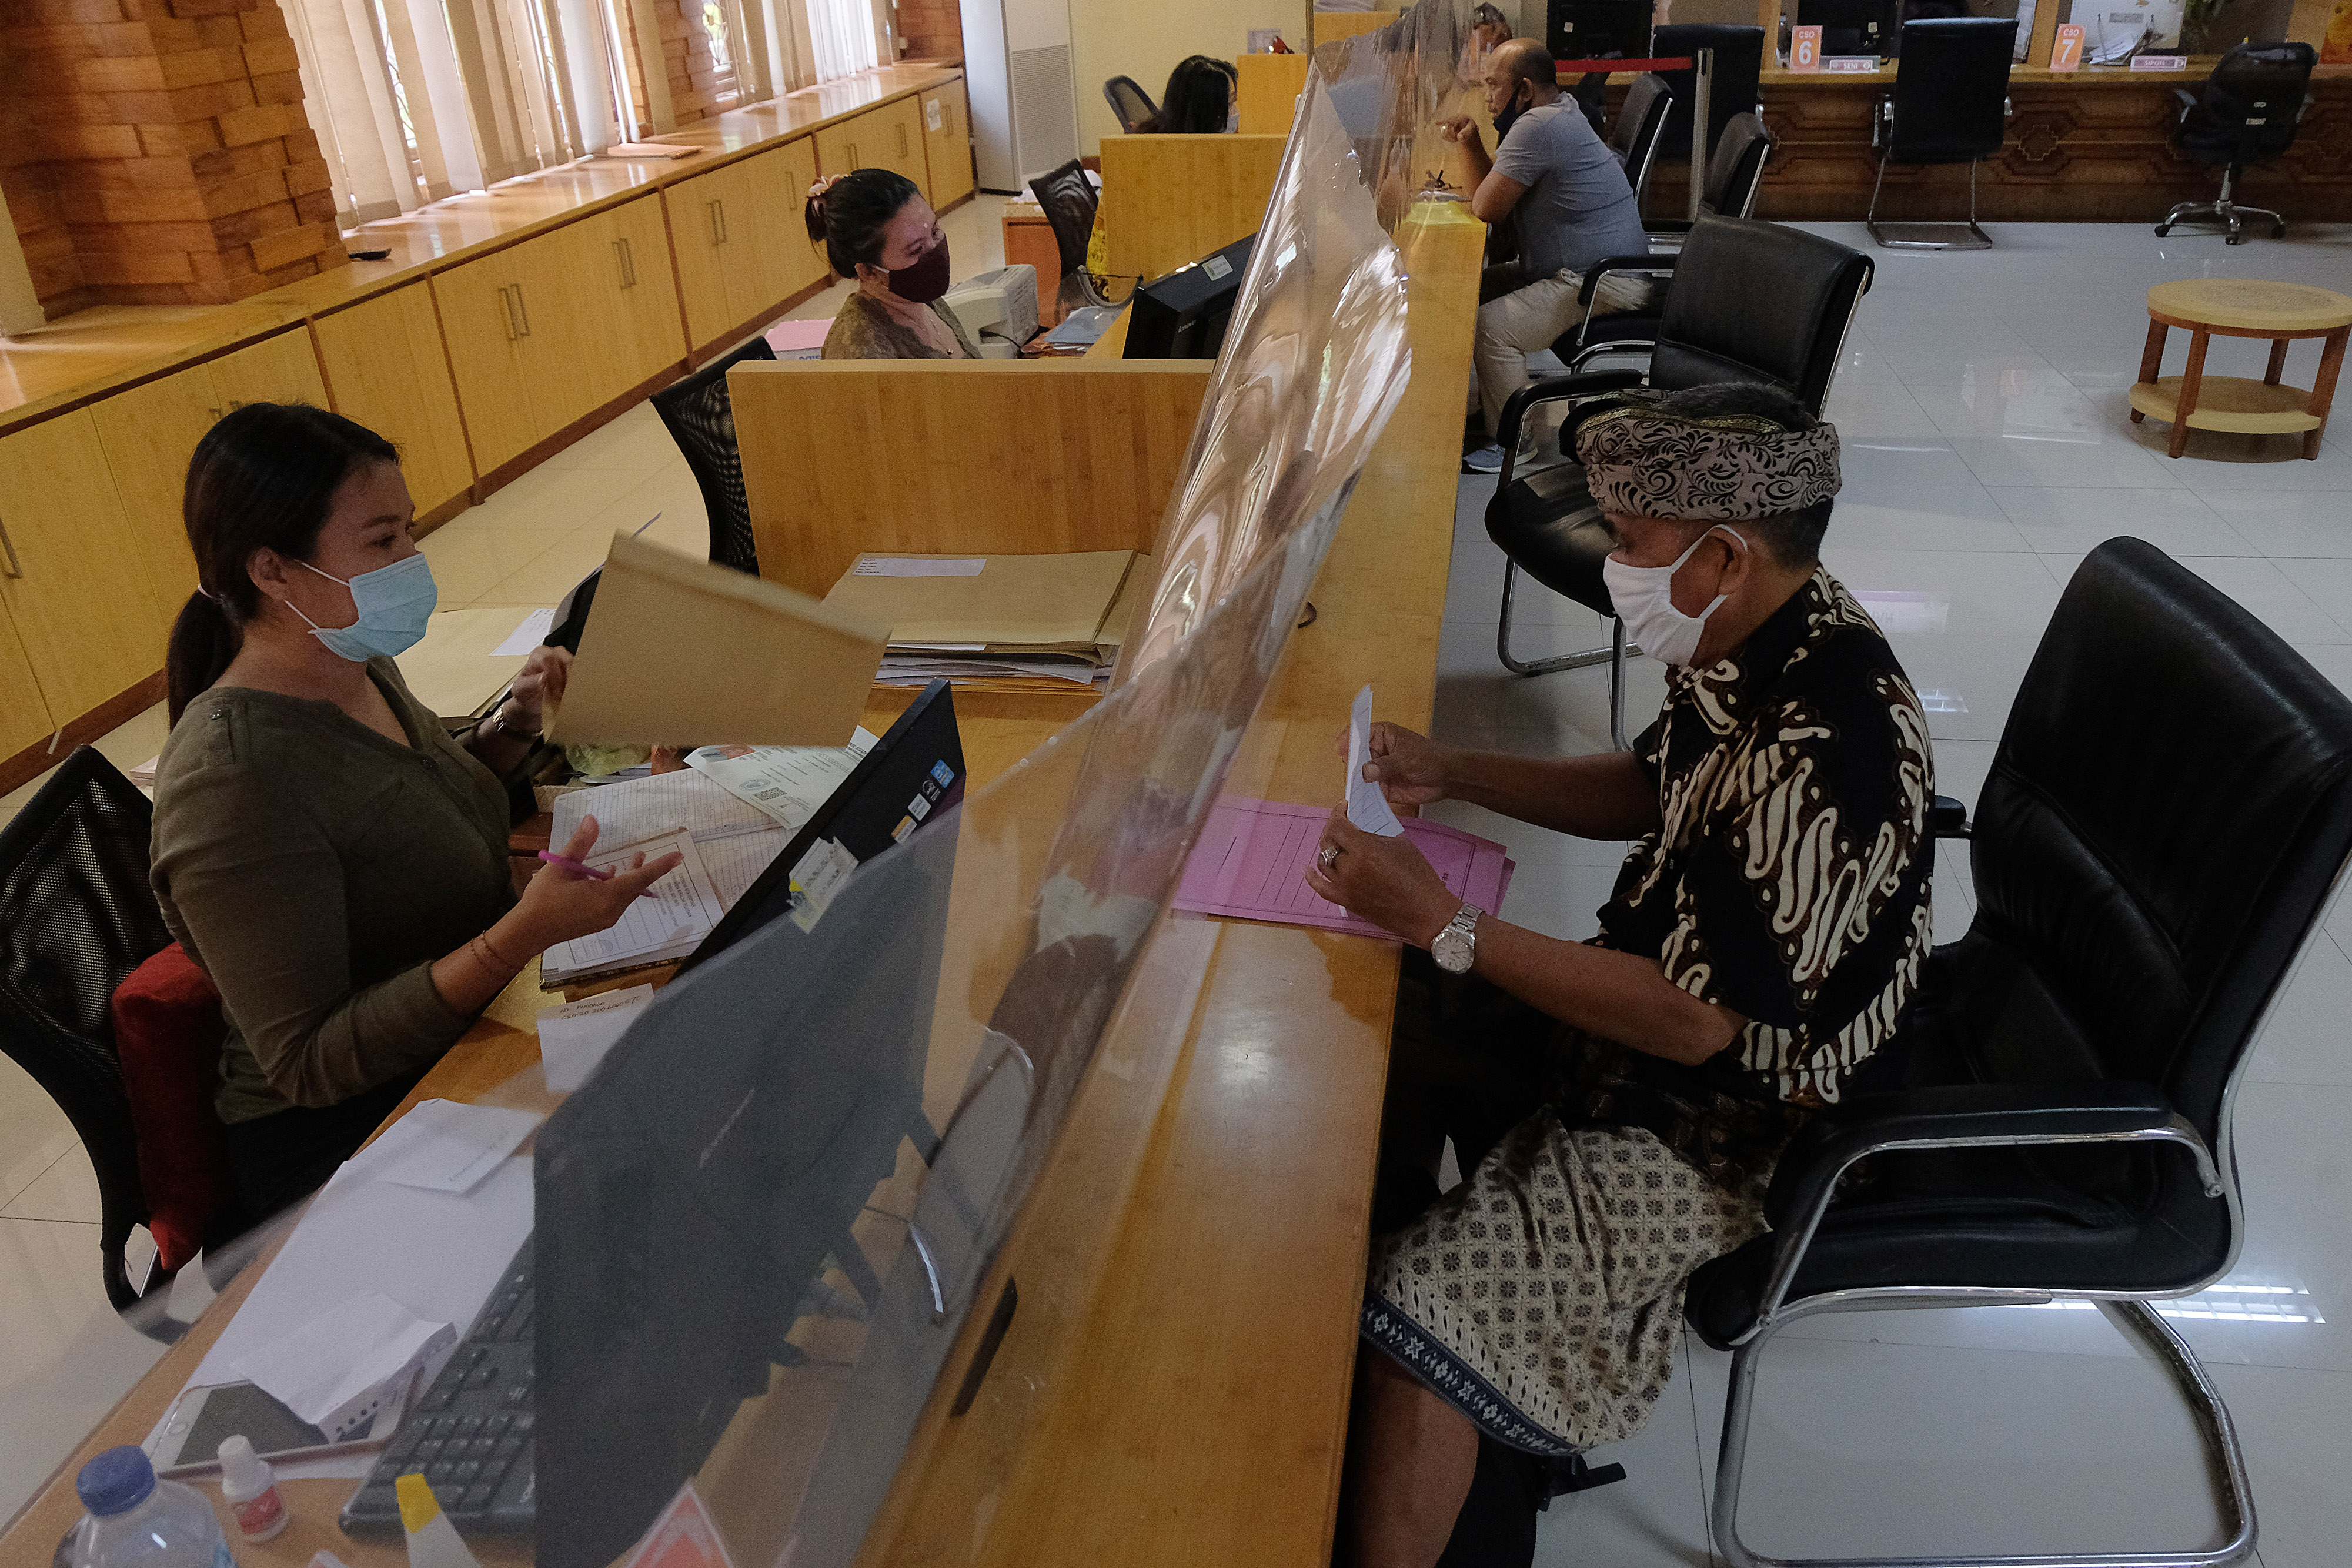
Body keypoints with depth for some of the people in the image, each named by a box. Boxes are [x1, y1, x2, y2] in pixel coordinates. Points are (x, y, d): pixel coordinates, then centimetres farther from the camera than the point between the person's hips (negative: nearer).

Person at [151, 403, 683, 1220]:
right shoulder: (231, 785, -26)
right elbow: (308, 1063, -25)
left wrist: (514, 722, 2)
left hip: (464, 1043, 8)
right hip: (345, 1134, -8)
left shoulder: (359, 669, 1)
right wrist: (524, 934, -36)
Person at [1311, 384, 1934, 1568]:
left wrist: (1440, 923, -25)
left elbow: (1692, 1019, -29)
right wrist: (1450, 773, 3)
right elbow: (1649, 793, 13)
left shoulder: (1822, 755, -33)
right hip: (1672, 991, 10)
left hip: (1729, 1113, -9)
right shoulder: (1756, 642, -5)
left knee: (1428, 1314, -18)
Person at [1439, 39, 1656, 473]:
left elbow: (1488, 208, -22)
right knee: (1478, 288, 13)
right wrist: (1473, 145, 1)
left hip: (1605, 285, -12)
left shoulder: (1537, 128, -20)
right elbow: (1495, 193, 17)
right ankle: (1490, 409, 20)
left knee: (1491, 326, -23)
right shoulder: (1558, 115, 15)